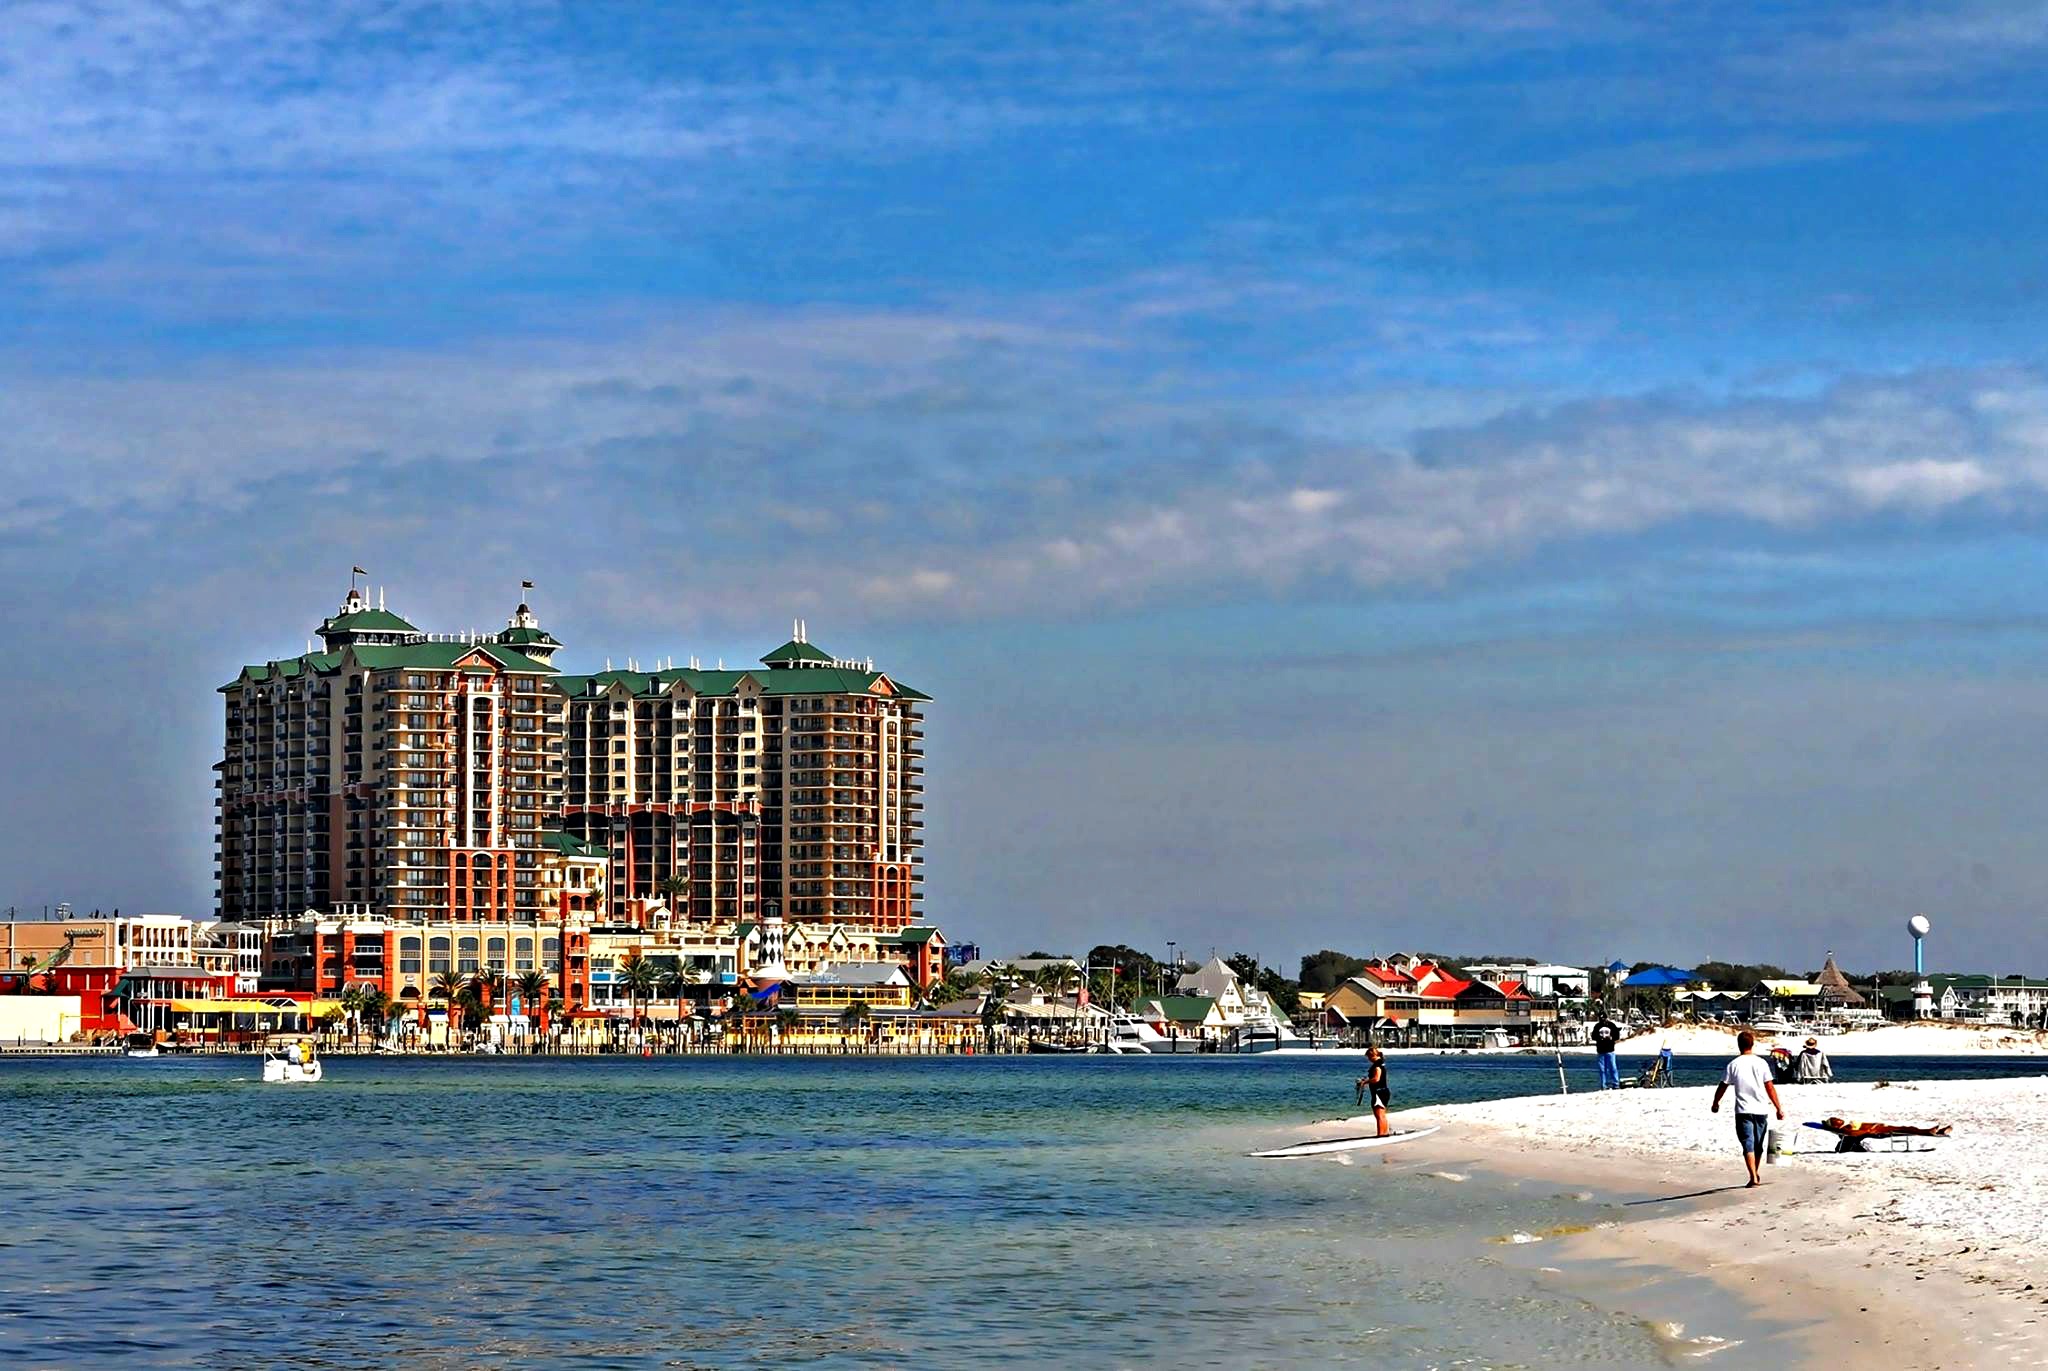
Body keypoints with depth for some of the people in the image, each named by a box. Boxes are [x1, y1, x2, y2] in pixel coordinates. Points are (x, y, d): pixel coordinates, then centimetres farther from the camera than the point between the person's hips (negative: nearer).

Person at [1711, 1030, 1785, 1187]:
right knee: (1758, 1145, 17)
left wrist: (1716, 1103, 20)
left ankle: (1753, 1177, -18)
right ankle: (1756, 1176, 32)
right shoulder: (1761, 1063, -2)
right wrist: (1778, 1108, 3)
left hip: (1743, 1110, -2)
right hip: (1761, 1109, 2)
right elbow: (1770, 1087, -3)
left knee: (1748, 1145, -5)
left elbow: (1722, 1086, 3)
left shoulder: (1734, 1065, -3)